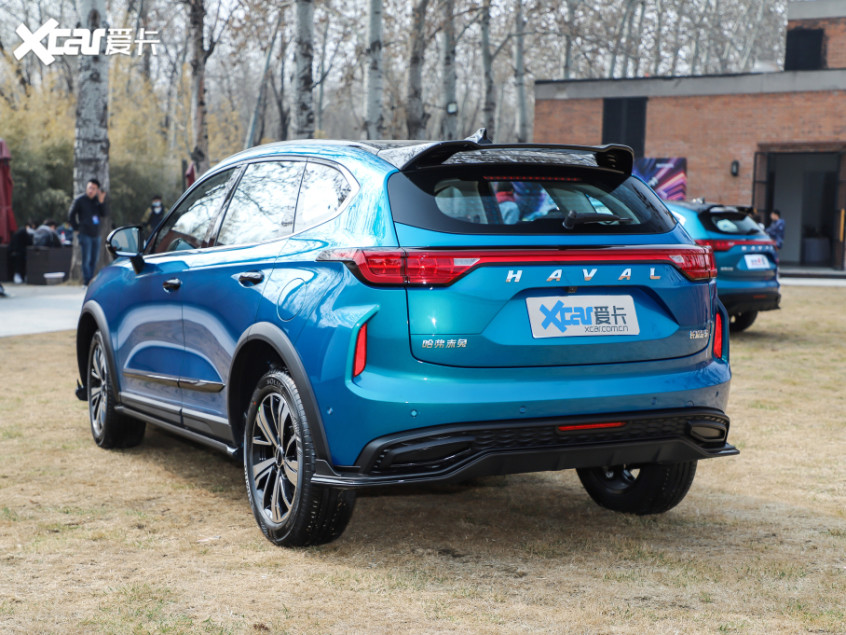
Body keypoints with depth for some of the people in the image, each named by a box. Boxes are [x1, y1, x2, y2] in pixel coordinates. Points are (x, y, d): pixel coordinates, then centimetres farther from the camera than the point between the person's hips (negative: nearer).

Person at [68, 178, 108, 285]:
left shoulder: (98, 200, 9)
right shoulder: (79, 200, -4)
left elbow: (104, 214, -1)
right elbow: (71, 215, 0)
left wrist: (101, 201, -14)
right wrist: (77, 229, -4)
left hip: (96, 234, 5)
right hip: (85, 235, -5)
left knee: (94, 259, 10)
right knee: (86, 259, -8)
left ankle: (90, 280, 20)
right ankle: (87, 281, -5)